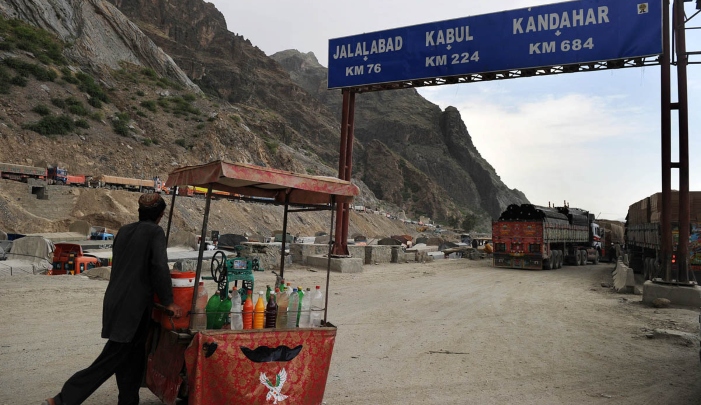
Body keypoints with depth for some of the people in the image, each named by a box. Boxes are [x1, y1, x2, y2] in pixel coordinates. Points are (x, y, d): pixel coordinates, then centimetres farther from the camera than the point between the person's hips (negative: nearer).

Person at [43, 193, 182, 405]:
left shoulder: (124, 231, 11)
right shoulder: (155, 232, -10)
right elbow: (160, 267, -18)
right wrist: (168, 301, -10)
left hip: (115, 300, 8)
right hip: (132, 306, -7)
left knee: (132, 357, 15)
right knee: (111, 359, 1)